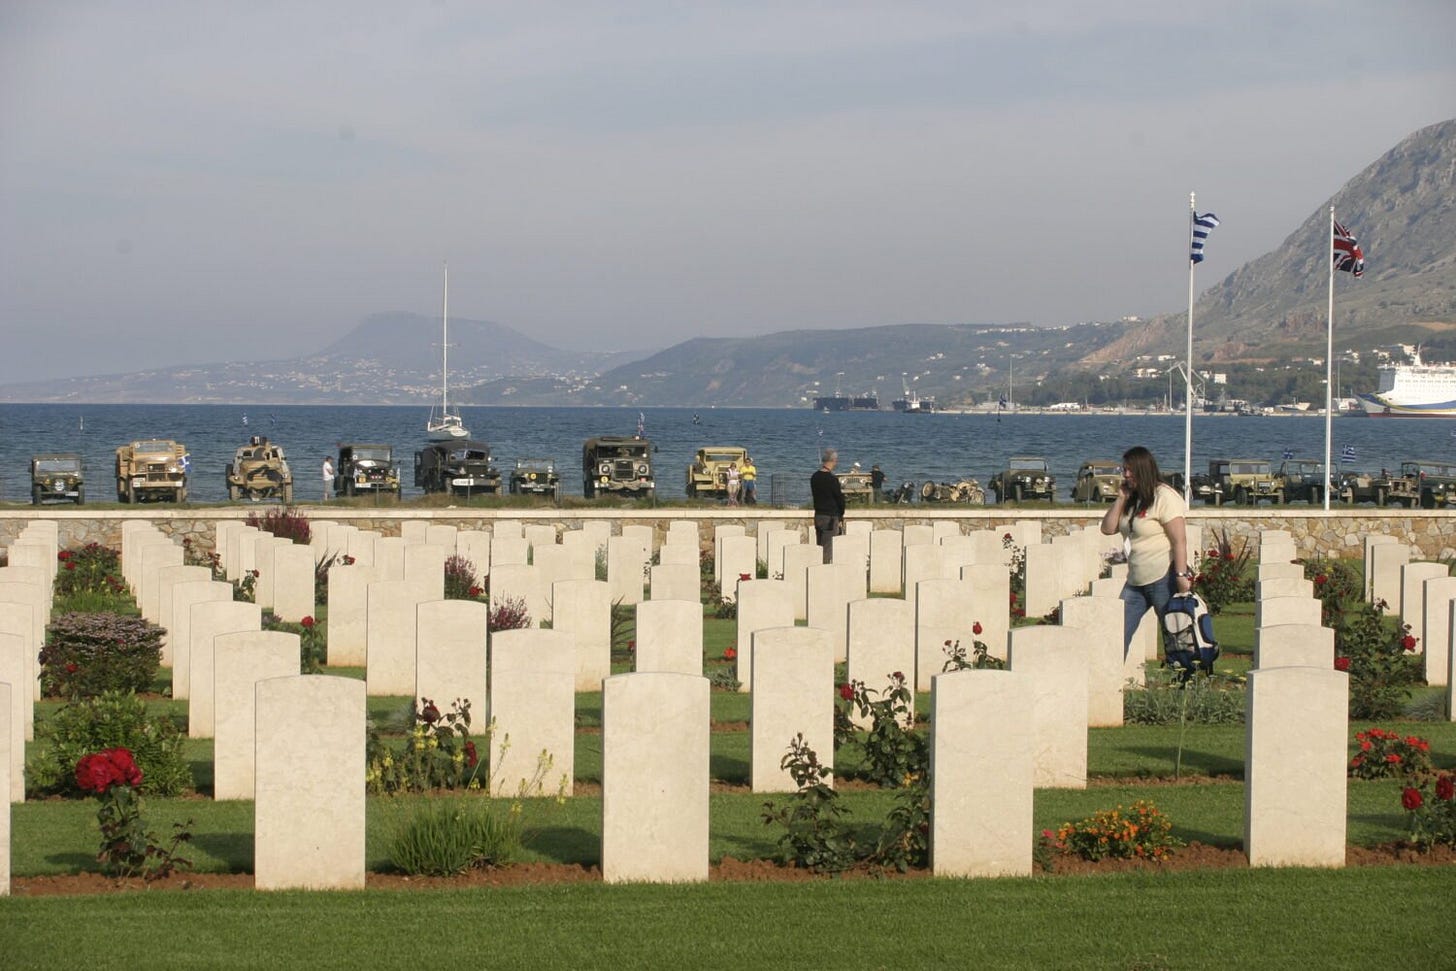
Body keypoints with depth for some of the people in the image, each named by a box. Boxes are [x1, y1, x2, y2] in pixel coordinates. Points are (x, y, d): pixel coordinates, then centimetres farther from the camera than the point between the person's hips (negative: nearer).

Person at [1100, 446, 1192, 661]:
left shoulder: (1164, 497, -11)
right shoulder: (1132, 500, 14)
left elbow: (1179, 540, -17)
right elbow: (1107, 529, 11)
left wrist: (1181, 575, -23)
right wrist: (1120, 499, 3)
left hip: (1164, 578, -8)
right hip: (1136, 580, 8)